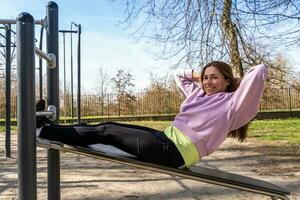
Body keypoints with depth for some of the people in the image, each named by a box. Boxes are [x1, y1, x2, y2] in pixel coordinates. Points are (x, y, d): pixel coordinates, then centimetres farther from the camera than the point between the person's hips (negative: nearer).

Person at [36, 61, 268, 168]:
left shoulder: (231, 103, -2)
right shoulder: (199, 94, 20)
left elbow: (261, 70, -10)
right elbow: (178, 74, 34)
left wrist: (238, 77, 7)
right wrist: (198, 75, 22)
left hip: (175, 152, -8)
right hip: (167, 139, 8)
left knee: (106, 132, -10)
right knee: (109, 127, 0)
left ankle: (45, 130, -1)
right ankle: (48, 127, 8)